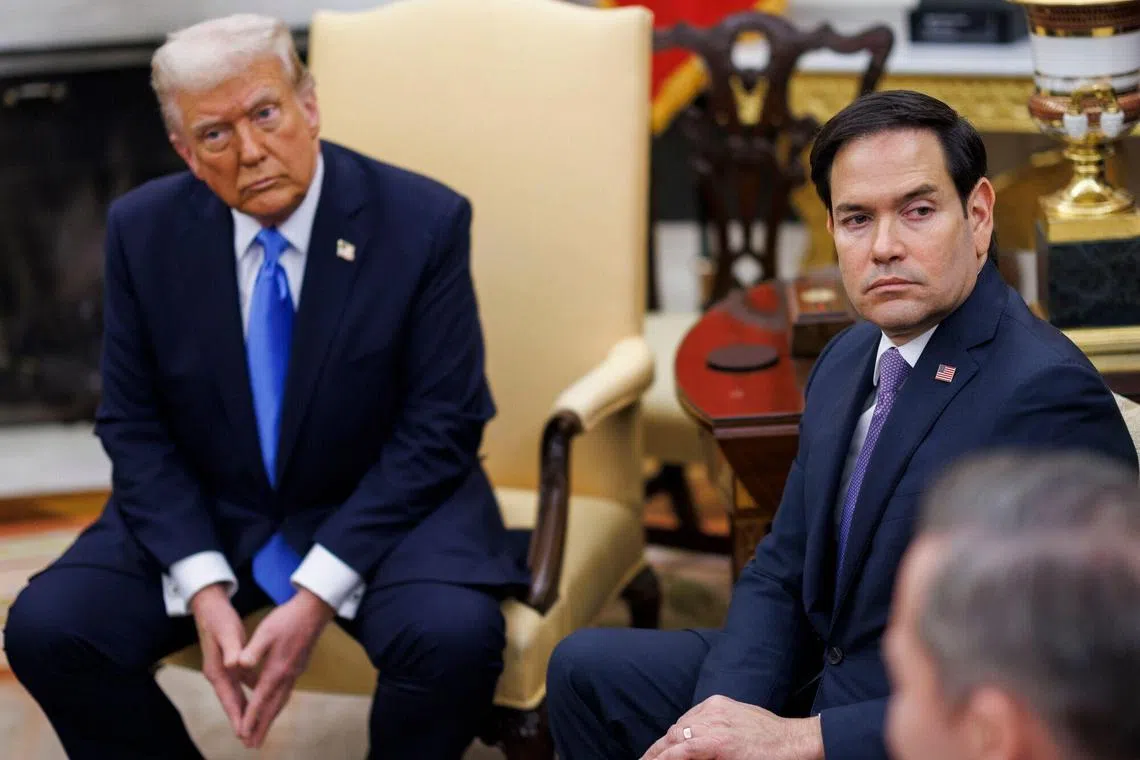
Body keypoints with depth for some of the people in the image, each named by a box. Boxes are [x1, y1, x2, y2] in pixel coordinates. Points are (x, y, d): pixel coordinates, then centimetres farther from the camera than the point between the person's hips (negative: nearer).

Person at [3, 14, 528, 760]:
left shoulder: (423, 221, -15)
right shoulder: (144, 229, -6)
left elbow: (439, 428, -13)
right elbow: (134, 425, -2)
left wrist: (317, 594, -22)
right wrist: (204, 588, -17)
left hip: (386, 505, -2)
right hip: (201, 518, 3)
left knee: (454, 636, -33)